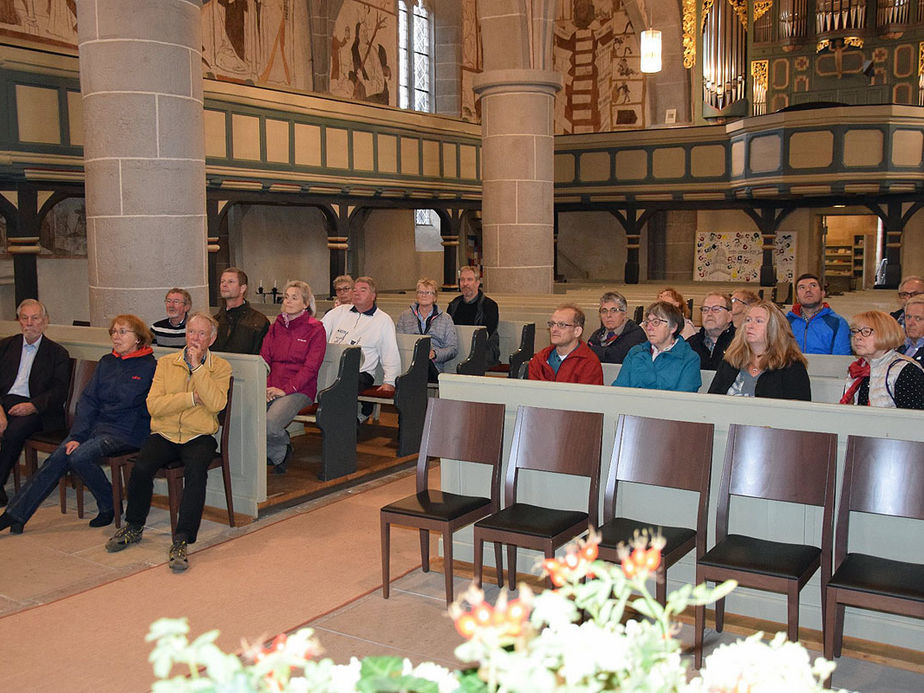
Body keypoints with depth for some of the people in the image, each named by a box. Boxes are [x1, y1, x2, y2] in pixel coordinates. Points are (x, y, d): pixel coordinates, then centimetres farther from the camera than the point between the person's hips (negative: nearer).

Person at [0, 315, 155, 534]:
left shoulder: (149, 367, -6)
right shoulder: (106, 362, 12)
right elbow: (88, 399, 7)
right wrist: (77, 435, -5)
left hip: (127, 433, -6)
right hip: (96, 425, 6)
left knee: (80, 456, -25)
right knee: (58, 458, -13)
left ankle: (109, 507, -5)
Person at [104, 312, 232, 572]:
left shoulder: (220, 367, 4)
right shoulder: (166, 363, 9)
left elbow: (216, 404, -15)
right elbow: (153, 405, -4)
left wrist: (197, 367, -14)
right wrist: (191, 398, -12)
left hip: (198, 437, -2)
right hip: (164, 434, 2)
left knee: (196, 472, -32)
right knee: (141, 467, -25)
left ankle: (181, 541, -25)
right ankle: (133, 526, 2)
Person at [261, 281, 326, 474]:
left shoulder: (315, 329, 1)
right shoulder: (275, 326, 18)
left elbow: (310, 367, -6)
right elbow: (263, 359, 14)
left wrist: (286, 389, -15)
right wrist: (265, 386, -4)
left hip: (299, 390, -5)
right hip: (271, 388, 5)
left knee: (271, 424, -30)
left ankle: (283, 447, 6)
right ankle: (278, 455, 3)